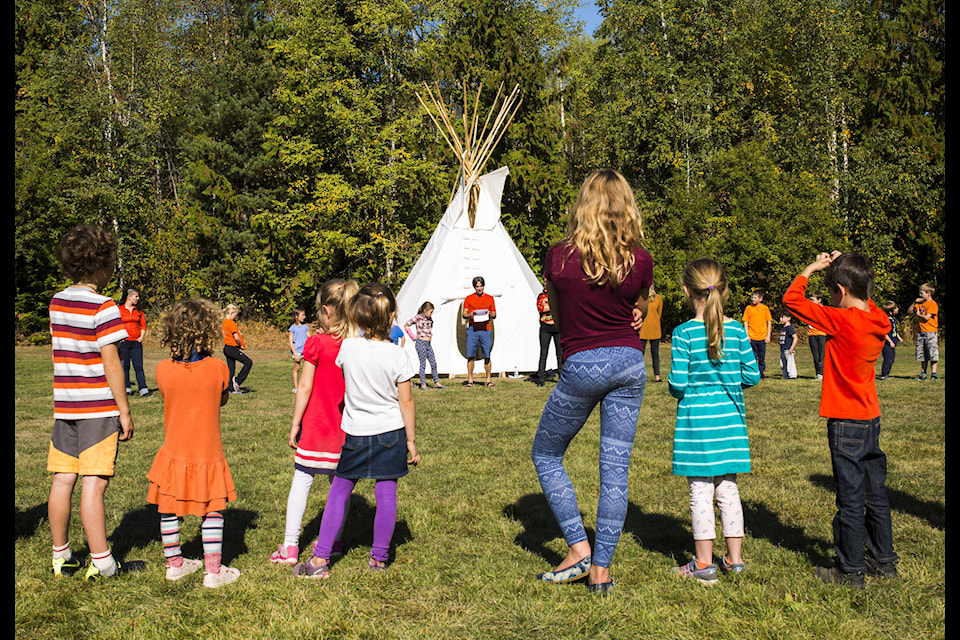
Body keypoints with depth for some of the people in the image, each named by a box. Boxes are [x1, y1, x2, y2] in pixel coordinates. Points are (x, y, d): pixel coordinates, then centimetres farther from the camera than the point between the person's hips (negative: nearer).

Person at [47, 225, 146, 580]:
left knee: (62, 480, 10)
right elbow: (111, 364, -13)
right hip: (99, 408, -7)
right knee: (93, 483, -4)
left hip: (64, 406, 7)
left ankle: (61, 556, 20)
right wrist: (125, 411, -8)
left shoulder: (57, 302, 10)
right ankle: (101, 562, 1)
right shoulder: (103, 308, -12)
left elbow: (68, 352, 15)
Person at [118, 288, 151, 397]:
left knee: (139, 367, -3)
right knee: (125, 366, 3)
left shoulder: (138, 310, 11)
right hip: (123, 342, -3)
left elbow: (143, 324, 15)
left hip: (136, 342, 3)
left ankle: (143, 390, -6)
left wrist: (141, 337, 4)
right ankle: (127, 389, 12)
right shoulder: (119, 310, -1)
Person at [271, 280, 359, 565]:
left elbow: (305, 387, -10)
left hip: (316, 424, -3)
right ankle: (334, 540, 24)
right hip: (346, 429, 4)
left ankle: (290, 546, 5)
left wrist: (295, 424, -2)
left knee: (302, 478, 4)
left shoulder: (316, 343, -12)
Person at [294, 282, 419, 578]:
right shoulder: (397, 355, -12)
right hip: (391, 433, -1)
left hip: (355, 433, 1)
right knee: (386, 495, 8)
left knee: (339, 493, 11)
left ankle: (320, 559, 12)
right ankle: (378, 558, 18)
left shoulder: (347, 348, -10)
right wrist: (411, 441, 1)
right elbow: (406, 401, -7)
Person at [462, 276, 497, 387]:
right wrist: (471, 314, -14)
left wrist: (489, 314, -6)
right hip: (472, 329, -1)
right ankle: (470, 380, 0)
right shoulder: (468, 298, 11)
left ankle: (488, 380, 1)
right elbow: (464, 315, 7)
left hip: (486, 329, 1)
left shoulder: (489, 298, 14)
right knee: (470, 355, -4)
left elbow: (494, 315, 15)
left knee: (487, 356, -3)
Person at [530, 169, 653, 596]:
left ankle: (579, 548, 13)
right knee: (616, 468, 8)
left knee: (545, 454, 17)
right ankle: (602, 569, 14)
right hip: (630, 362, 3)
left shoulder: (559, 257, -9)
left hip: (582, 366, -3)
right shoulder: (640, 260, -5)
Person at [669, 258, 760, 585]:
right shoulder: (737, 330, 0)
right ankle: (735, 559, 20)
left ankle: (704, 564, 9)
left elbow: (677, 383, -13)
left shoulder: (684, 332, -11)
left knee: (700, 491, 2)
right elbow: (752, 375, 2)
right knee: (728, 488, 13)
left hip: (696, 419, -4)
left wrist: (676, 389, 9)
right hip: (730, 419, 4)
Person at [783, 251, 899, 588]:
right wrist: (841, 265, 15)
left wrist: (812, 268, -2)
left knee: (851, 499, 1)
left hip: (846, 422, -8)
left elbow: (792, 299, -15)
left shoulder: (841, 321, -20)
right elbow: (864, 298, 26)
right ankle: (884, 561, 28)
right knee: (875, 494, 17)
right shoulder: (877, 320, 2)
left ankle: (851, 570, 10)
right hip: (871, 419, 8)